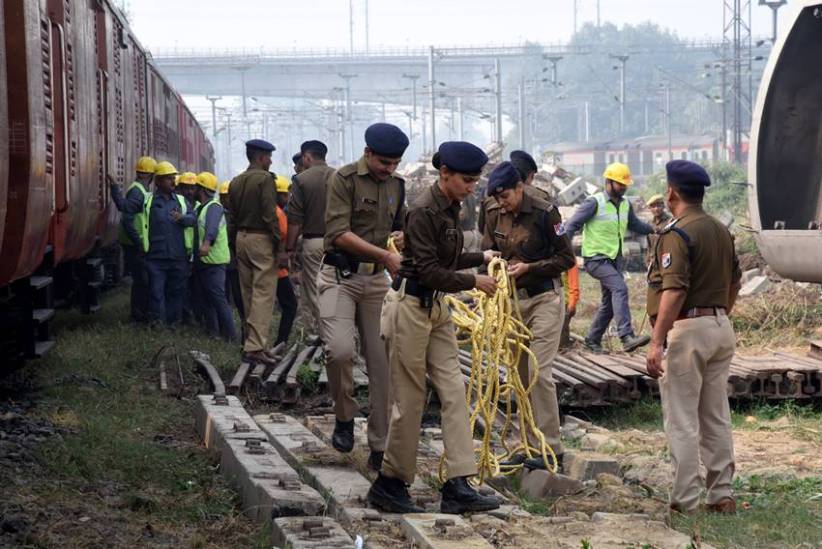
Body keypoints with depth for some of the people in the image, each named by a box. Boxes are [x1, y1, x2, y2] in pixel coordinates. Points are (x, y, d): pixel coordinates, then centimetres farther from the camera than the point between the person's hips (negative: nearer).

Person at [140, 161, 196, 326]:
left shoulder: (180, 200, 13)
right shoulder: (148, 201, 6)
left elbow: (193, 218, -2)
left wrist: (182, 218, -18)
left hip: (178, 257, 3)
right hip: (156, 257, -3)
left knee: (176, 292, 9)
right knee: (156, 292, -5)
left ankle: (173, 324, 18)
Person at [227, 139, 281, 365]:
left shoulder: (236, 182, 12)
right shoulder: (265, 179, -10)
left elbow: (232, 217, 14)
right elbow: (270, 215, -16)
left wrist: (235, 243, 18)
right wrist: (279, 244, -13)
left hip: (241, 237, 8)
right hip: (261, 239, -8)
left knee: (248, 293, 14)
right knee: (264, 293, -9)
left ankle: (251, 341, 19)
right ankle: (255, 346, -16)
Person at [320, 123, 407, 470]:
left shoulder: (396, 185, 13)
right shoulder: (345, 179, -7)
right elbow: (339, 233, -17)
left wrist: (402, 237, 3)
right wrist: (384, 255, -23)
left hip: (376, 279, 6)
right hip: (340, 275, -6)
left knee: (381, 361, 2)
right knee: (341, 349, -24)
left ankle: (380, 447, 9)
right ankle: (344, 417, 2)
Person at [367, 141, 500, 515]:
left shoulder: (450, 208, 10)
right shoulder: (424, 211, -18)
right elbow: (429, 271, -21)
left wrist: (481, 257, 12)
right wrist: (474, 282, -14)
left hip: (436, 307, 9)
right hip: (411, 305, -9)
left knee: (453, 392, 2)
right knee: (410, 398, -1)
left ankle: (458, 486, 2)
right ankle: (389, 484, 12)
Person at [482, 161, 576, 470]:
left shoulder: (544, 213, -11)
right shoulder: (495, 216, 5)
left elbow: (567, 258, -8)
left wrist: (528, 268, -17)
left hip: (544, 299, -6)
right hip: (512, 300, 6)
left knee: (538, 372, -11)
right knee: (518, 374, 7)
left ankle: (551, 448, -4)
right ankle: (530, 445, 15)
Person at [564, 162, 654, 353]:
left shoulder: (625, 204, 11)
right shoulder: (594, 203, -11)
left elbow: (635, 225, 27)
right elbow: (572, 225, -11)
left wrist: (655, 229, 12)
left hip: (616, 259, 8)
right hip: (596, 259, -8)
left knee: (609, 302, 11)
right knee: (620, 288, -26)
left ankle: (592, 340, 26)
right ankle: (627, 337, -34)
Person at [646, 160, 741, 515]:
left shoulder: (677, 234, -15)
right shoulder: (722, 231, 11)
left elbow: (674, 291, -23)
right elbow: (734, 284, 19)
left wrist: (656, 343, -25)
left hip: (686, 329, -8)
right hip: (721, 328, 8)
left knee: (681, 420, -2)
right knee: (716, 418, 14)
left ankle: (685, 501, 0)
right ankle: (722, 495, 17)